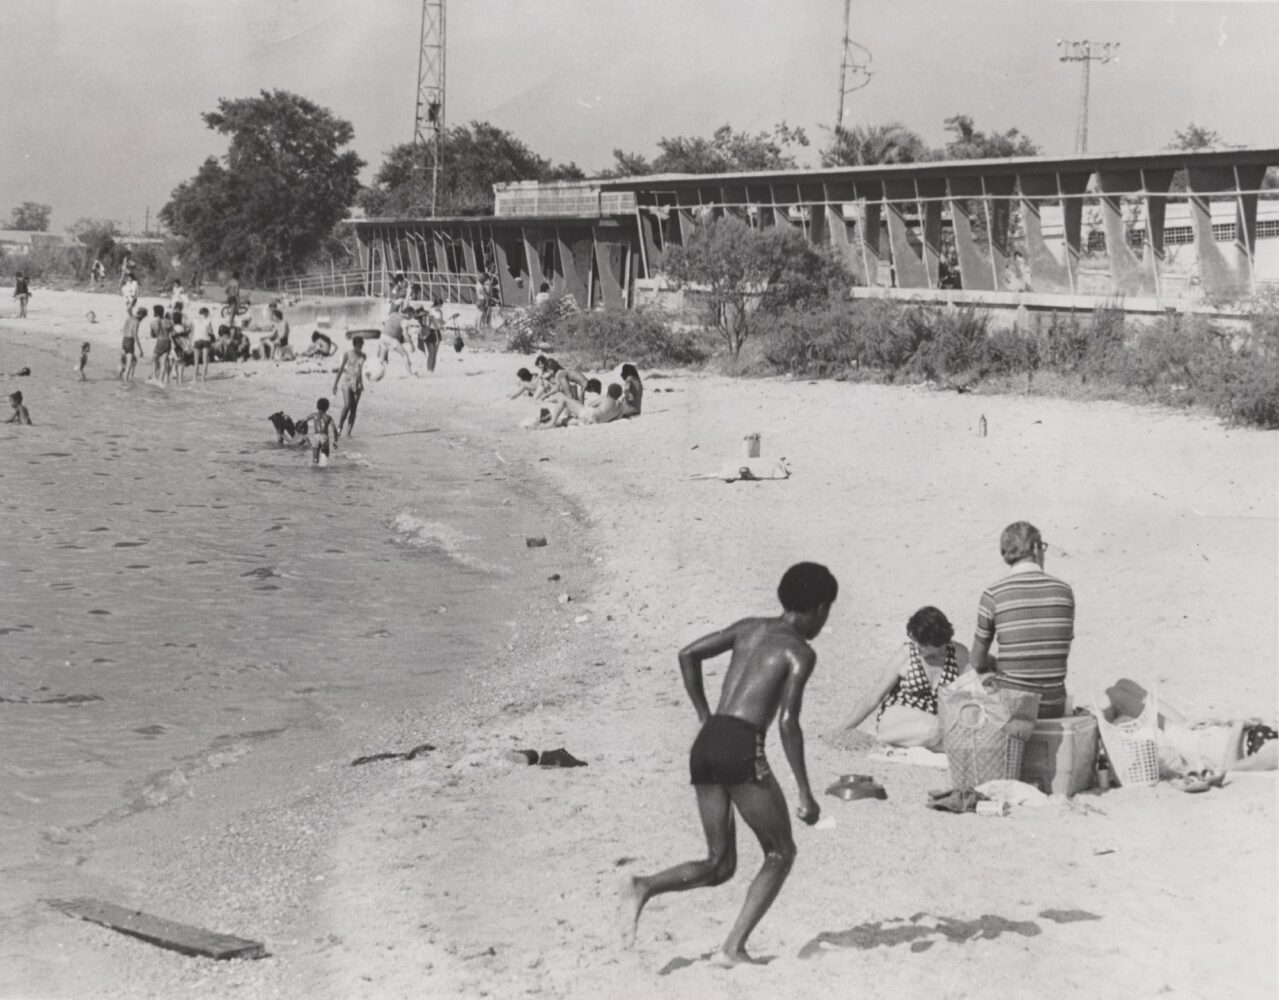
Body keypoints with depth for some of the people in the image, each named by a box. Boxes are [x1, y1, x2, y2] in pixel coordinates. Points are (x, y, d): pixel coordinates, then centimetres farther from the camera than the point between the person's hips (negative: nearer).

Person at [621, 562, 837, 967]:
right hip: (742, 749, -7)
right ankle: (734, 947, -1)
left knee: (719, 865, 13)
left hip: (705, 745, 7)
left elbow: (688, 654, 18)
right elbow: (787, 721, -10)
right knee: (780, 854, 11)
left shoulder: (749, 627, 20)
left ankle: (643, 887, -12)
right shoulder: (800, 652, 0)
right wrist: (805, 793, -8)